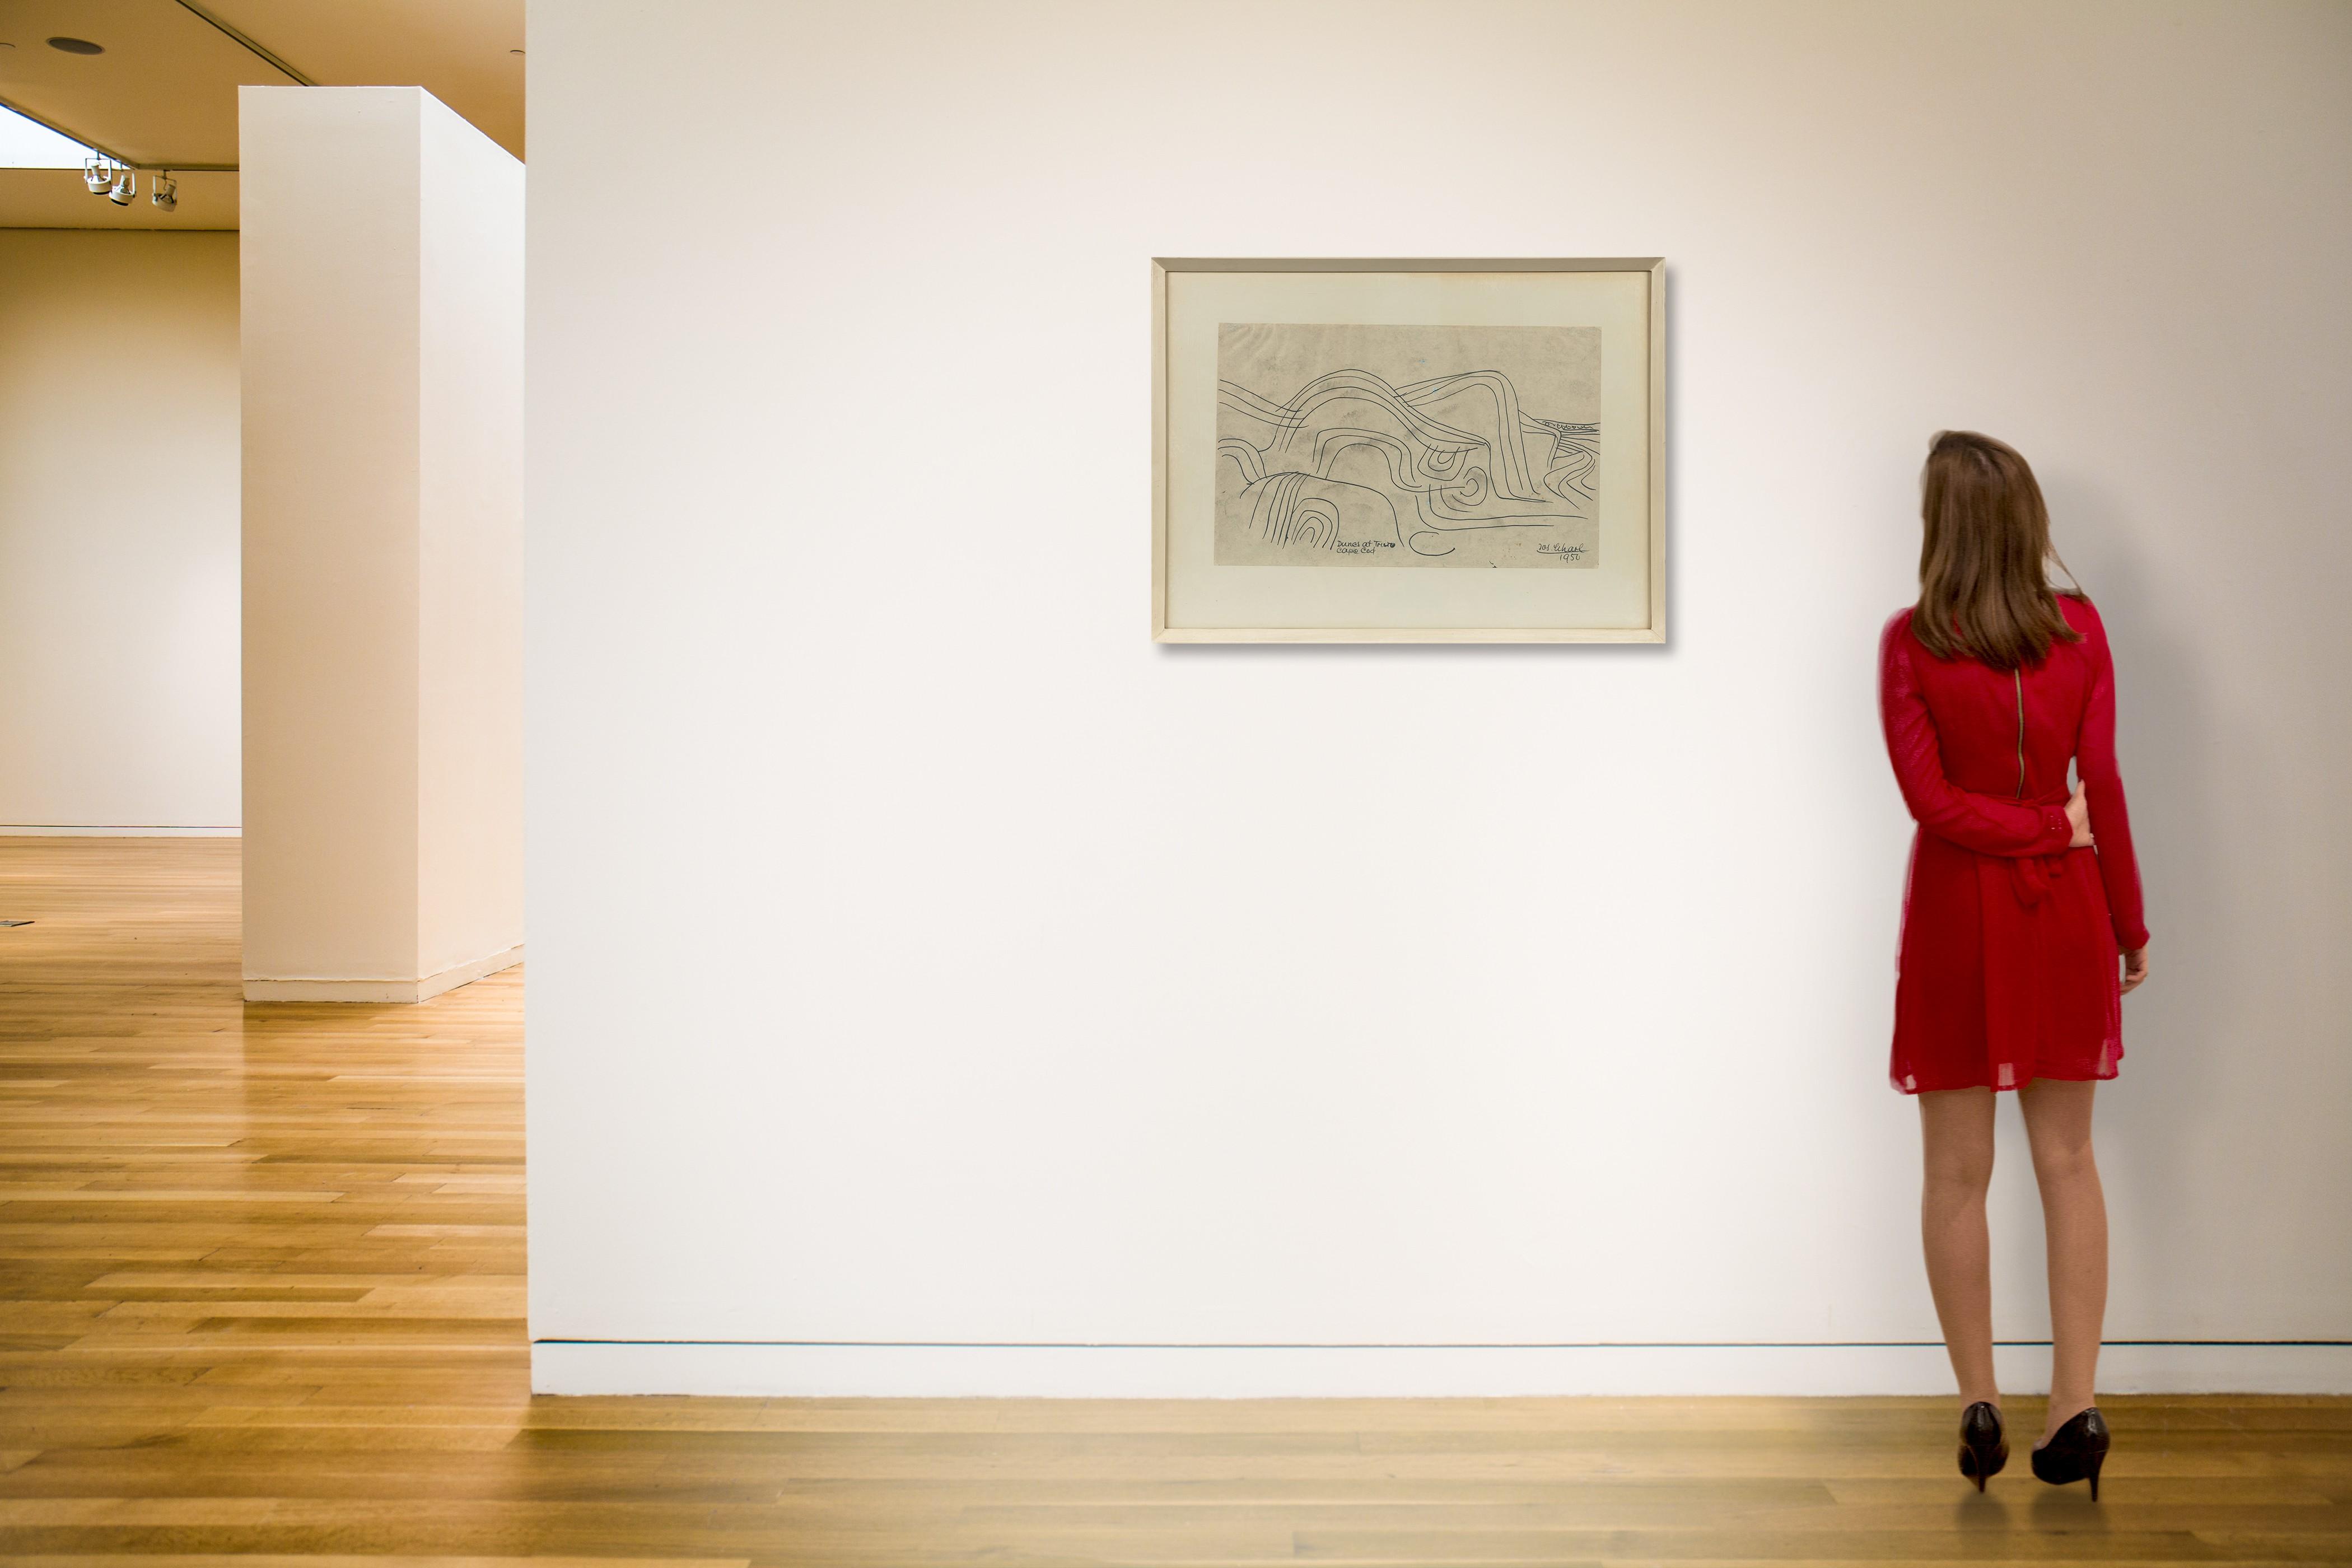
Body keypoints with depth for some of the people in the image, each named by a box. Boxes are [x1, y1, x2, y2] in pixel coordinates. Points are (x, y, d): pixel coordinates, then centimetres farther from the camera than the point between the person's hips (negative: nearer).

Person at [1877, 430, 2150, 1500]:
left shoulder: (1910, 642, -10)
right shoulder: (2080, 627, -3)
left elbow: (1931, 800, -14)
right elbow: (2102, 784, -2)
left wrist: (2048, 829, -2)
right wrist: (2129, 921, 6)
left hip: (1958, 908, -2)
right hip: (2064, 909, 3)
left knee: (1958, 1172, 7)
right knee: (2066, 1160, 11)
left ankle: (1979, 1404, 13)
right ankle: (2075, 1405, 11)